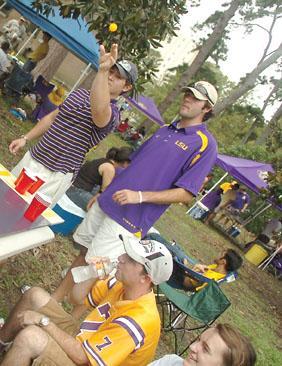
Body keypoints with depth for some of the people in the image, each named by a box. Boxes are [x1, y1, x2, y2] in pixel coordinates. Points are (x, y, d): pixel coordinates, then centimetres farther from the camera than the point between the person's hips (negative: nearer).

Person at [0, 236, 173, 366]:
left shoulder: (138, 321, -33)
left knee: (31, 336, -32)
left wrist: (44, 321, -25)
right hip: (81, 338, 8)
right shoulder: (122, 284, -8)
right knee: (35, 295, 4)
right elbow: (77, 297, 6)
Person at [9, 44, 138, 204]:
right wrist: (25, 139, 15)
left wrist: (102, 70, -51)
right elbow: (52, 117, 19)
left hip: (55, 176, -7)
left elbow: (98, 110, -42)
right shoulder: (80, 93, 10)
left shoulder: (112, 113, -15)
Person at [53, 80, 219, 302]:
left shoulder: (205, 144, -8)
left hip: (129, 219, -6)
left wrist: (139, 196, -22)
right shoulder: (165, 129, 14)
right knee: (84, 253, 15)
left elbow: (186, 194, -14)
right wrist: (103, 193, 17)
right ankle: (54, 299, 33)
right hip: (106, 203, 6)